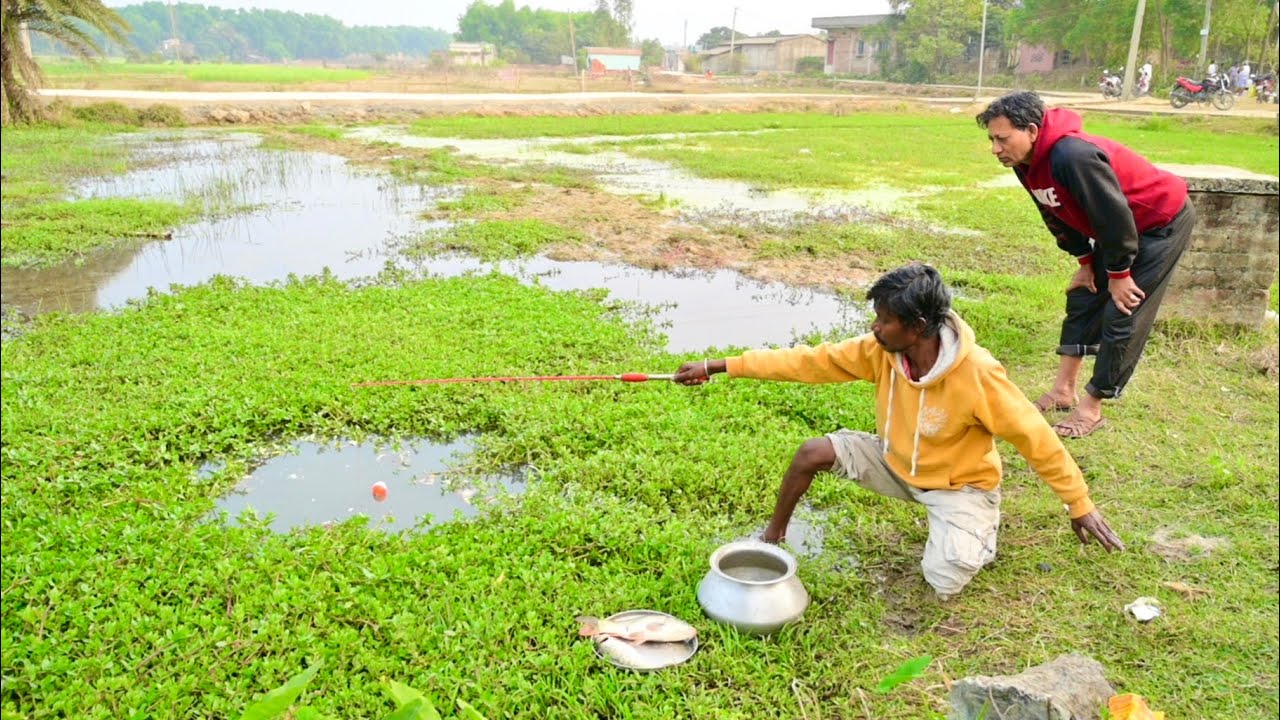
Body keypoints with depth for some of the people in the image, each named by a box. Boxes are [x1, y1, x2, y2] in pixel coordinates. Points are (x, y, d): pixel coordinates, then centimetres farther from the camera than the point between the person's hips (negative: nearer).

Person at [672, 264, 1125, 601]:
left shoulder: (978, 374, -32)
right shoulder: (880, 351, -19)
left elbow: (1035, 438, -22)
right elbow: (809, 362, -16)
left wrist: (1080, 506, -15)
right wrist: (719, 367, -17)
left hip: (960, 483, -4)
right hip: (897, 463, 4)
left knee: (944, 582, -23)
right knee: (814, 453, -15)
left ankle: (978, 530, 11)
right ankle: (772, 538, 8)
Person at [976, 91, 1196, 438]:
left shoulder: (1073, 156, -36)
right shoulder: (1026, 164, -7)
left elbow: (1114, 215, -30)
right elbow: (1058, 215, 7)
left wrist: (1118, 273, -19)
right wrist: (1085, 261, 9)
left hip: (1163, 223, -9)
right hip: (1121, 227, 9)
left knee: (1122, 316, -8)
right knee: (1083, 297, 12)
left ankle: (1092, 407, 1)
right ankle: (1064, 389, 21)